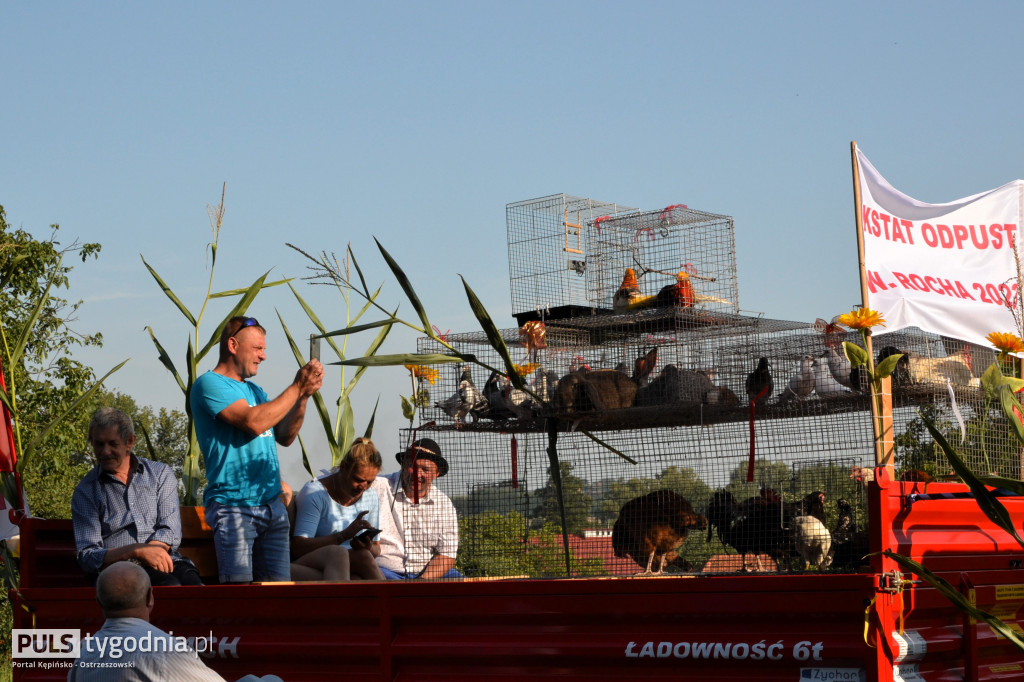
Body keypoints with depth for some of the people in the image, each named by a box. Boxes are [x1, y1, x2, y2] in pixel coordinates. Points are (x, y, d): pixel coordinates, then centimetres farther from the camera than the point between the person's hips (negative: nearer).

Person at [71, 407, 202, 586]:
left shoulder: (160, 474, 19)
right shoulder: (85, 491, 14)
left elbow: (171, 532, 6)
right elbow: (87, 557, 3)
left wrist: (147, 553, -15)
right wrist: (137, 551, -14)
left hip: (165, 564, 2)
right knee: (170, 585, -37)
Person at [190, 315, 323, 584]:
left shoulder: (254, 390, 20)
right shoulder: (209, 384, -5)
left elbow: (285, 436, 16)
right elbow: (253, 422, -18)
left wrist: (304, 396, 2)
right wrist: (296, 388, -9)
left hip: (271, 505, 8)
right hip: (234, 507, -8)